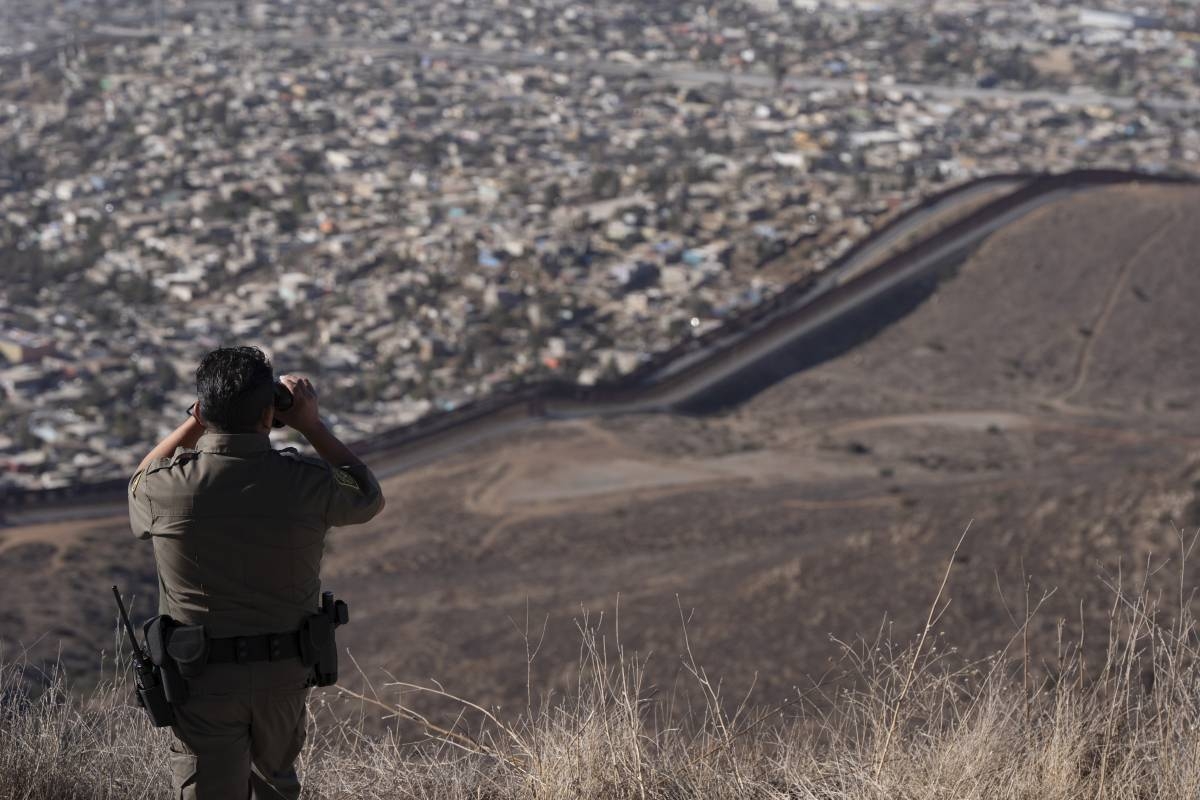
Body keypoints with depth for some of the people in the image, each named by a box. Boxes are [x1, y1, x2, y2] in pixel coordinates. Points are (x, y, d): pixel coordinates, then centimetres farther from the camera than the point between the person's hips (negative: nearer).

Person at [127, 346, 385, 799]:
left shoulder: (167, 488, -16)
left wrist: (193, 425, 10)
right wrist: (312, 426, 9)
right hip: (286, 675, 2)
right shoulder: (307, 484, -15)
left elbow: (138, 491, 12)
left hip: (202, 678, -2)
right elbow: (369, 499, 9)